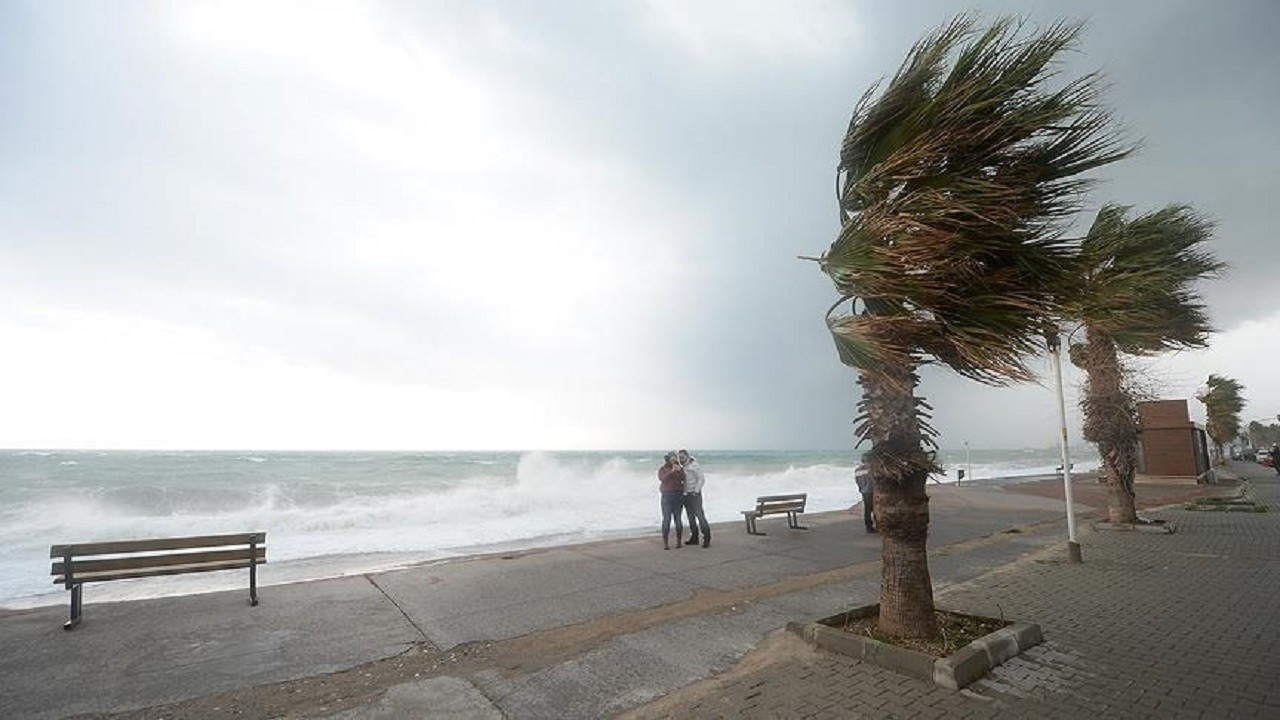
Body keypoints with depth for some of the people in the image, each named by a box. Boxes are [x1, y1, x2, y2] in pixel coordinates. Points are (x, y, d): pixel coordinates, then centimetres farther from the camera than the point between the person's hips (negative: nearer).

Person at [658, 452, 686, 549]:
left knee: (678, 518, 3)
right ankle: (665, 542, -1)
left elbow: (683, 478, -2)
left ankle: (678, 540, 14)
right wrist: (672, 471, -14)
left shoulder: (679, 468, 13)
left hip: (678, 495, 2)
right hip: (667, 495, -2)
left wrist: (678, 470, -14)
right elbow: (663, 479, -11)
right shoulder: (662, 469, 8)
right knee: (666, 519, -6)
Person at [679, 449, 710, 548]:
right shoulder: (682, 467, 11)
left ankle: (707, 539, -8)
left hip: (694, 494, -7)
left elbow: (701, 479, -13)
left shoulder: (693, 465, -11)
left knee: (700, 515, -11)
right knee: (691, 517, 10)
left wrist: (696, 491, -15)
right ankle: (694, 538, 17)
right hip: (685, 495, 7)